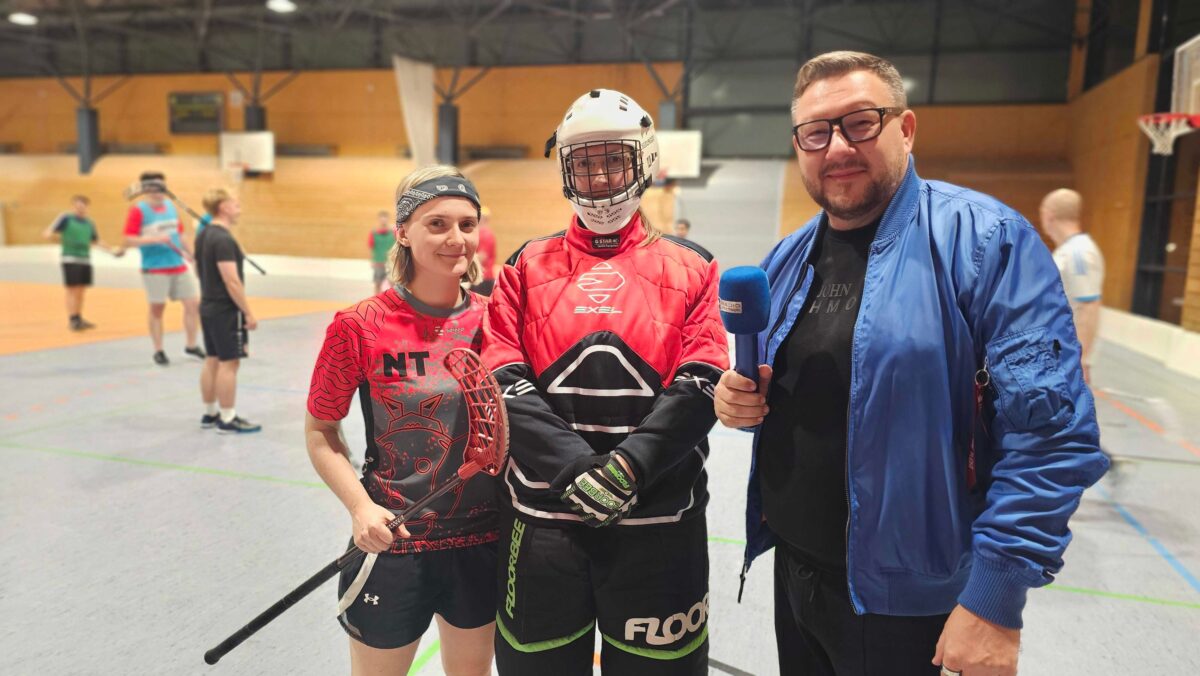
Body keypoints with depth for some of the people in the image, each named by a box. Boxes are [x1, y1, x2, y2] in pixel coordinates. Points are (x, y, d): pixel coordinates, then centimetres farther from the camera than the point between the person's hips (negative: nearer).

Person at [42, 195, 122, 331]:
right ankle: (72, 320, -5)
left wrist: (111, 249, 22)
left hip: (85, 260, 6)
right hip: (70, 259, -6)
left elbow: (96, 241, 26)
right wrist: (53, 234, -29)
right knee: (72, 290, -7)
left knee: (81, 291, 10)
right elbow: (47, 234, -7)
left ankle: (79, 319, 18)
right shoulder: (65, 219, -2)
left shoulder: (89, 222, 14)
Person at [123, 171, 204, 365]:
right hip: (155, 268, -6)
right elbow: (128, 240, -12)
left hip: (179, 266, 6)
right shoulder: (138, 210, -6)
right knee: (157, 309, 2)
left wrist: (190, 253, 21)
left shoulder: (170, 206, 12)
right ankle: (158, 351, 14)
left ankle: (191, 345, 18)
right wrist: (155, 239, -23)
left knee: (193, 303, 4)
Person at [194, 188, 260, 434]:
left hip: (208, 307, 10)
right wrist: (249, 313, -19)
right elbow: (232, 281, -23)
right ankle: (228, 420, 2)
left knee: (212, 360, 15)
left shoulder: (203, 235, 11)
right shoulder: (224, 239, -20)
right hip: (226, 310, -10)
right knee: (229, 363, -4)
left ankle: (210, 414, 24)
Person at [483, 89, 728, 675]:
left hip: (658, 523, 0)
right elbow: (506, 384, -4)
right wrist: (578, 469, -15)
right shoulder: (529, 266, 6)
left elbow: (700, 387, -5)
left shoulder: (691, 269, 5)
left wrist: (627, 467, -17)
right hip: (542, 518, 1)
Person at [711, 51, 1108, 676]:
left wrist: (994, 600, -19)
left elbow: (1051, 433, -19)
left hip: (913, 601, -6)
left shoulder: (987, 240, -15)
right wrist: (739, 398, -6)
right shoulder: (786, 259, 4)